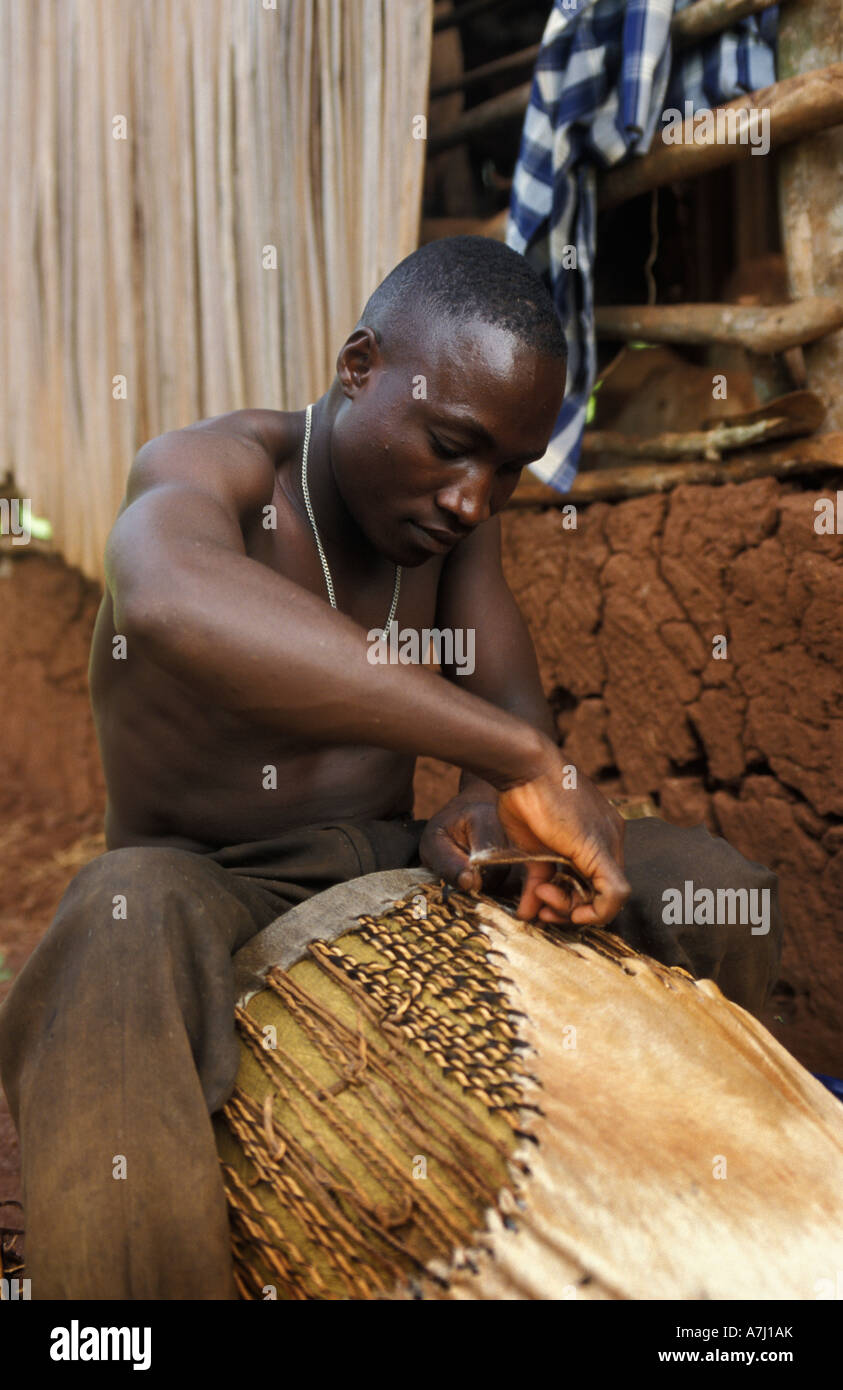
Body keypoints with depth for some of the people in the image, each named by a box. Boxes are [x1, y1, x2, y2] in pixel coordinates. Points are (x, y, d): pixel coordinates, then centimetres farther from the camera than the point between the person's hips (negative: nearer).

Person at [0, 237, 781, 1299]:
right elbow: (168, 596, -47)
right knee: (129, 922, -41)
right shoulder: (208, 471, -21)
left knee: (712, 888, -9)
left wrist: (480, 813, -26)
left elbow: (514, 704, -1)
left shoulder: (447, 506, 0)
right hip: (210, 893, -5)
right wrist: (518, 760, -50)